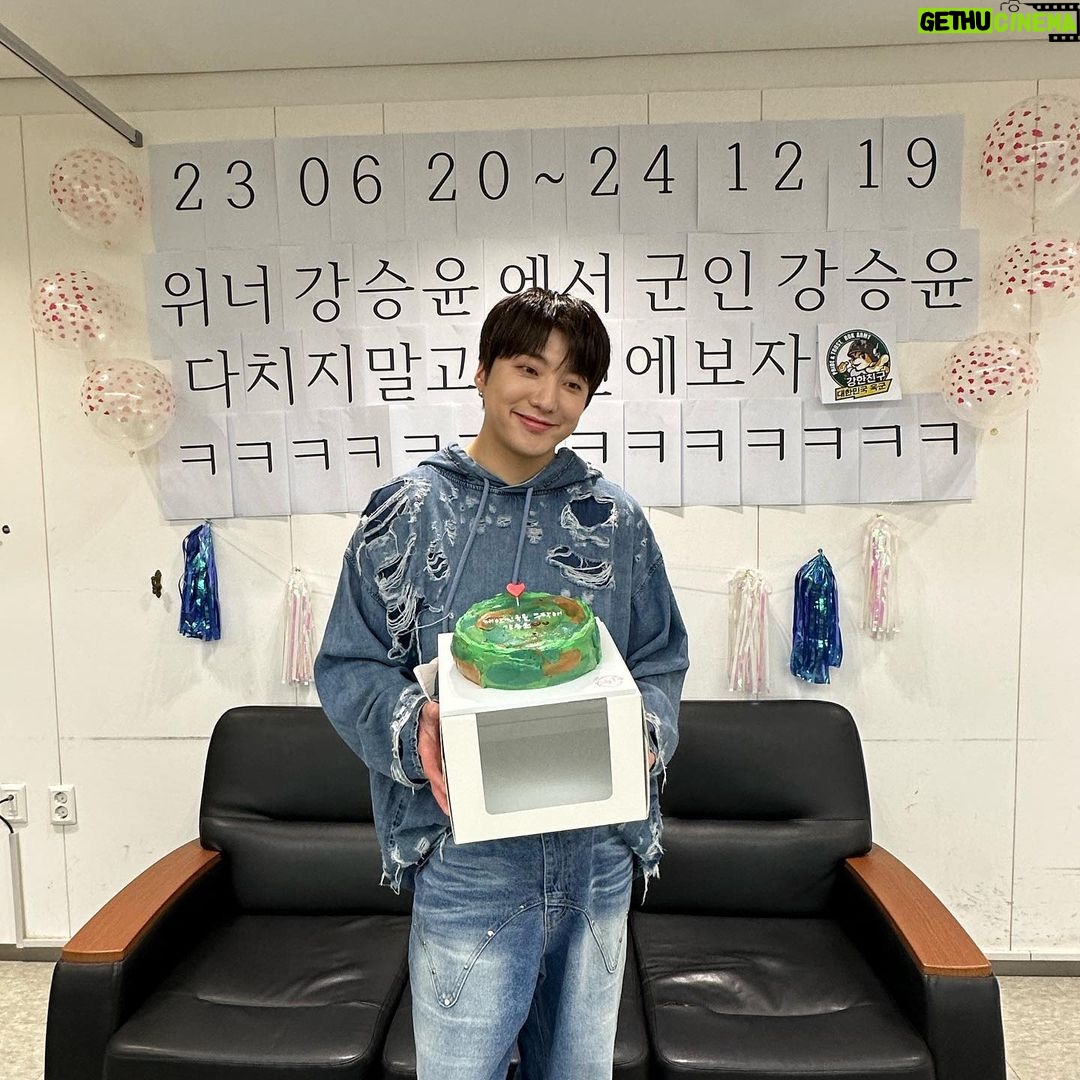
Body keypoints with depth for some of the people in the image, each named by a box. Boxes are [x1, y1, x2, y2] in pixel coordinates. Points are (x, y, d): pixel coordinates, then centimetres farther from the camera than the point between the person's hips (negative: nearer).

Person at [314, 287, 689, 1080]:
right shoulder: (410, 510, -5)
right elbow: (348, 666, -3)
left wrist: (644, 727, -11)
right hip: (467, 854, -2)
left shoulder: (615, 517, 1)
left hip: (601, 851, 3)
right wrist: (410, 726, -21)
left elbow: (662, 659, 8)